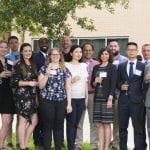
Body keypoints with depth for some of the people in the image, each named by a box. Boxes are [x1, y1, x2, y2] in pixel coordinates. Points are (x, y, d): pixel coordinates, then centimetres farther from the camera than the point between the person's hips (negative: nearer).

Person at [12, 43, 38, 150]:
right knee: (23, 121, -3)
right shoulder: (18, 65, -7)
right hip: (22, 96, -7)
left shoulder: (33, 65, 13)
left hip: (32, 96, 7)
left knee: (34, 121, 7)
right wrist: (28, 83, -19)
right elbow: (15, 82, -12)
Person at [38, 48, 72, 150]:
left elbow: (68, 87, 6)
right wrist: (47, 74, -14)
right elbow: (41, 86, 0)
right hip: (47, 101, -1)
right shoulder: (44, 68, 5)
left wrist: (69, 103, 1)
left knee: (59, 126, 6)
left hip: (61, 102, 2)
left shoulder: (65, 70, 9)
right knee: (48, 126, 1)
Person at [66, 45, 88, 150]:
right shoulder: (66, 65, -2)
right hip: (70, 98, -5)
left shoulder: (84, 65, 13)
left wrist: (86, 97, 12)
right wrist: (72, 80, -19)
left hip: (81, 99, 5)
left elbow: (85, 82, 15)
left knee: (76, 124, 8)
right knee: (71, 123, -4)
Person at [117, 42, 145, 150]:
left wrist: (144, 98, -3)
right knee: (122, 127, 8)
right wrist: (121, 86, -7)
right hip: (123, 100, 3)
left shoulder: (143, 66, 6)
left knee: (138, 127, -3)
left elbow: (145, 83, 5)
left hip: (137, 100, -3)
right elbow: (117, 81, 14)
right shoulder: (121, 66, 14)